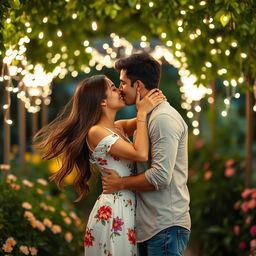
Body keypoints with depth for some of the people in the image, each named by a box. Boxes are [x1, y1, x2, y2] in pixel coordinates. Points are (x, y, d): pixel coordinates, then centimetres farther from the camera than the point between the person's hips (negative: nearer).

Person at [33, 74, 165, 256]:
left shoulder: (119, 128, 12)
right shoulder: (96, 132, -13)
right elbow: (141, 154, -21)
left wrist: (154, 100, 1)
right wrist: (142, 112, -14)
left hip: (129, 205, 9)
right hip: (114, 210, -9)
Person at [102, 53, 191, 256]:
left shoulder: (163, 119, -15)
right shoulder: (149, 116, 19)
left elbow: (160, 176, -22)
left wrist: (120, 184, -11)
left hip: (166, 227, -10)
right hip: (149, 227, 10)